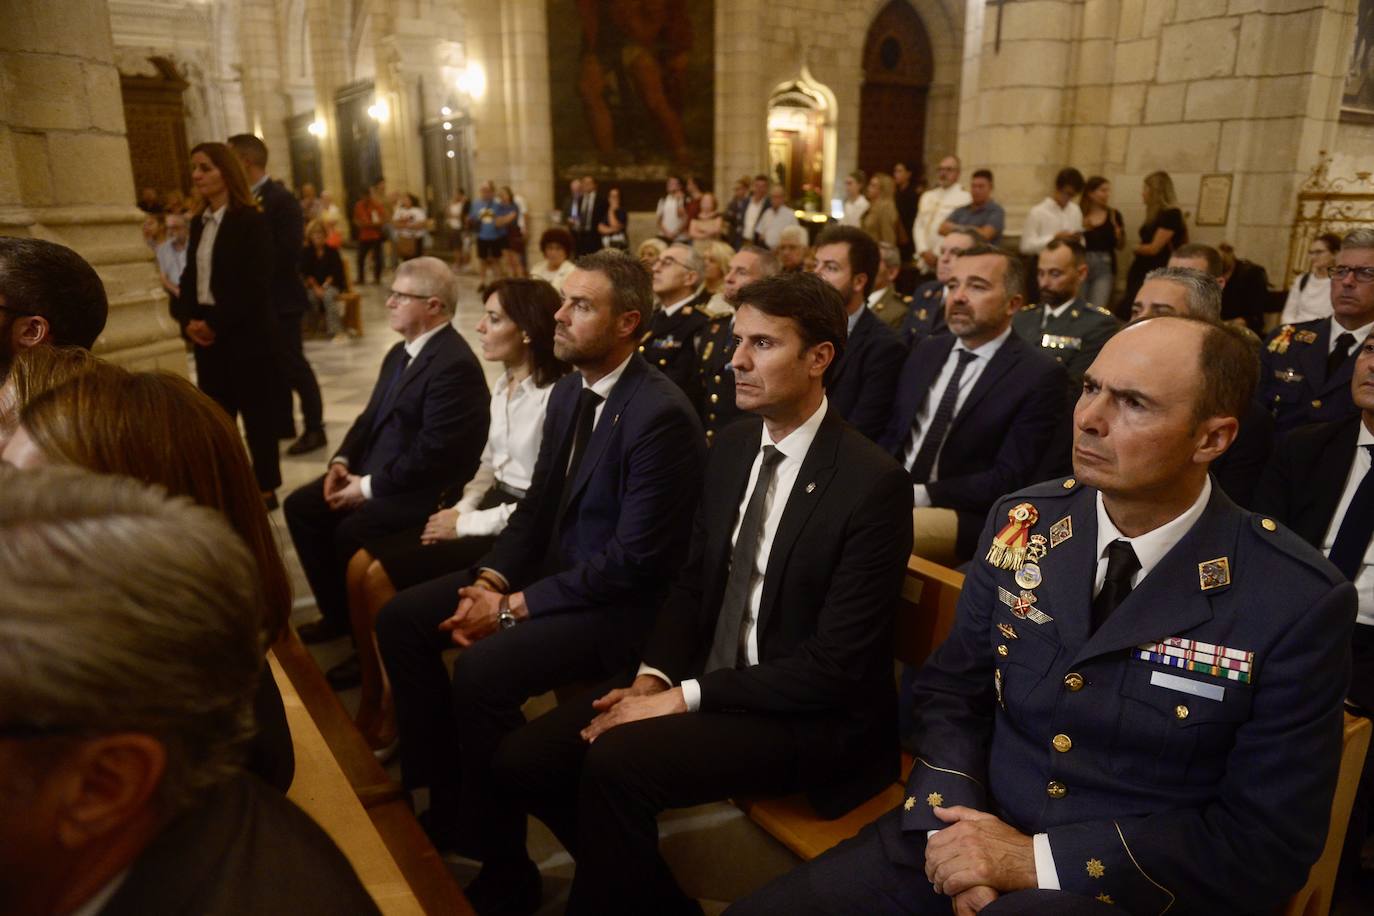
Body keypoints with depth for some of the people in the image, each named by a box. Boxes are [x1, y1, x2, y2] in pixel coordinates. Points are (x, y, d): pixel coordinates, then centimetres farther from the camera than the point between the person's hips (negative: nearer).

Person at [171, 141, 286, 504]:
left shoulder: (252, 221, -9)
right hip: (206, 334, 7)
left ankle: (265, 488, 14)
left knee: (257, 412, 3)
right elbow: (190, 277, 13)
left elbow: (255, 285, -16)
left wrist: (216, 323, -17)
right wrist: (187, 319, -5)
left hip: (247, 334, -6)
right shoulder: (198, 223, 12)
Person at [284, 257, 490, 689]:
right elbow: (372, 416, 18)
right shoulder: (401, 352, 10)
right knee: (301, 506, 3)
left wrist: (369, 487, -19)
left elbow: (433, 454, -26)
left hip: (425, 486, -10)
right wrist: (342, 460, 2)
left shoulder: (454, 364, -22)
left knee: (352, 531, -27)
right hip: (375, 471, 10)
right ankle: (337, 614, 19)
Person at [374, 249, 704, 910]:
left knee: (483, 672, -28)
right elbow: (538, 503, 11)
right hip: (550, 564, 9)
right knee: (402, 619, 2)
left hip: (619, 600, -9)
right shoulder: (568, 391, 5)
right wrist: (491, 578, -6)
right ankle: (447, 802, 15)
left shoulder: (661, 415, -23)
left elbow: (632, 559, -24)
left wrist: (516, 606, -19)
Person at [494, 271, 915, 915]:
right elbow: (693, 581, 10)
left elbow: (835, 665, -20)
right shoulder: (732, 446, 3)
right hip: (704, 675, 7)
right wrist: (653, 674, -7)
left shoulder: (873, 482, -18)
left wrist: (684, 696, -20)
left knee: (617, 762, -28)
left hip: (807, 715, -7)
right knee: (525, 759, -4)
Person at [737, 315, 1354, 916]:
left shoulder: (1299, 603, -13)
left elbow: (1268, 843, -11)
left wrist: (1038, 859, -17)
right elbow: (952, 689, 5)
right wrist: (952, 821, -12)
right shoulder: (1021, 523, -2)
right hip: (978, 829, 4)